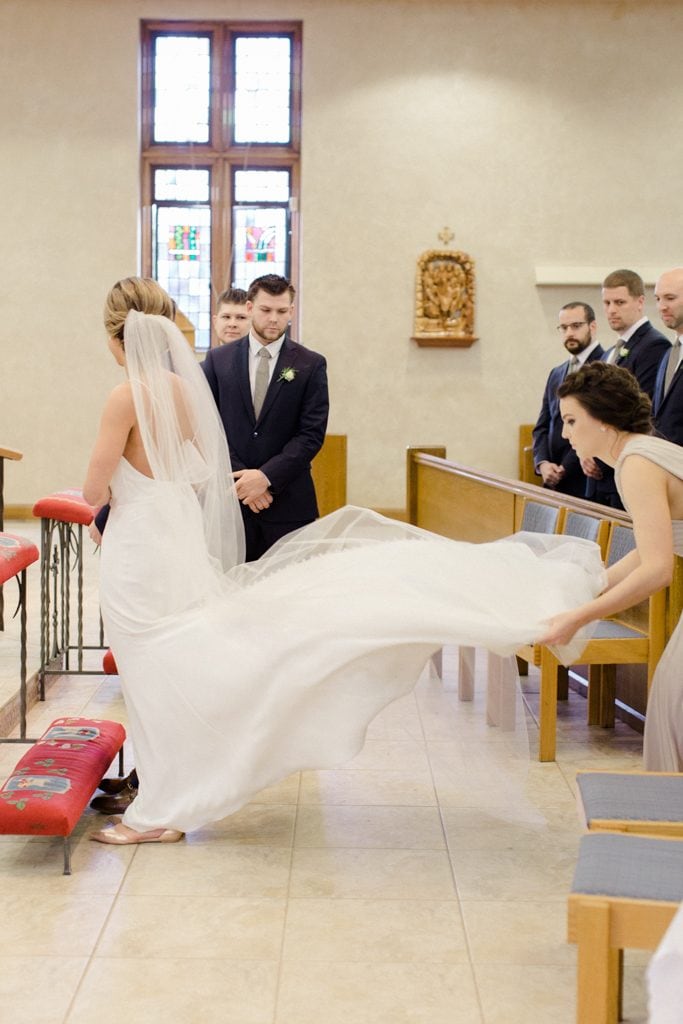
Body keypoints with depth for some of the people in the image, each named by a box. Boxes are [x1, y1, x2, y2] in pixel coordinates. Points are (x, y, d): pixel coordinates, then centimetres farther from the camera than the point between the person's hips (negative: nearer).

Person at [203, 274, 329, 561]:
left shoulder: (311, 365, 2)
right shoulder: (218, 360, 6)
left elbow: (312, 434, -4)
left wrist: (266, 476, -14)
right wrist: (240, 480, -8)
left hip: (288, 503, -1)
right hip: (229, 497, 1)